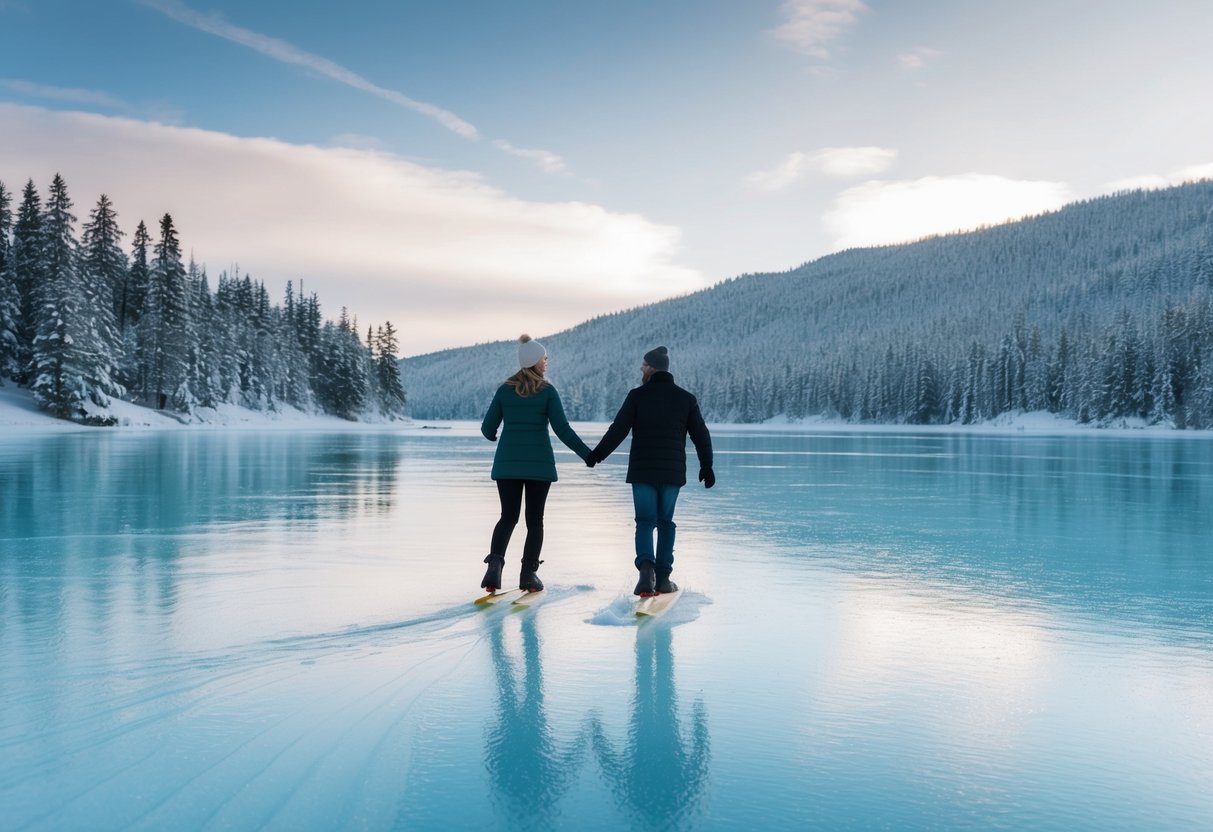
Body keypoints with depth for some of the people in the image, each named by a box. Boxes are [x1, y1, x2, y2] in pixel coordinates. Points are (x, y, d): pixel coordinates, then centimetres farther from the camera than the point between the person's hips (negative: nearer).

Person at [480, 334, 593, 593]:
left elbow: (488, 428, 5)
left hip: (507, 463, 2)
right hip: (539, 464, -2)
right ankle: (528, 573, 5)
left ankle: (495, 562, -10)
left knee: (508, 516, 11)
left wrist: (491, 435, 29)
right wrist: (588, 455, -6)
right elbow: (562, 429, -11)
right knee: (534, 519, 8)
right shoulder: (548, 391, -5)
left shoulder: (504, 390, 2)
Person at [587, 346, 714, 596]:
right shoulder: (686, 398, 4)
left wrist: (597, 454, 4)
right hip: (672, 472, 2)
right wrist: (706, 466, 16)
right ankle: (663, 577, 11)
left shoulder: (638, 395, -4)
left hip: (642, 471, -2)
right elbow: (701, 435, 5)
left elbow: (618, 430, -7)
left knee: (645, 522, 4)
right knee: (665, 522, 13)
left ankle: (646, 567, -20)